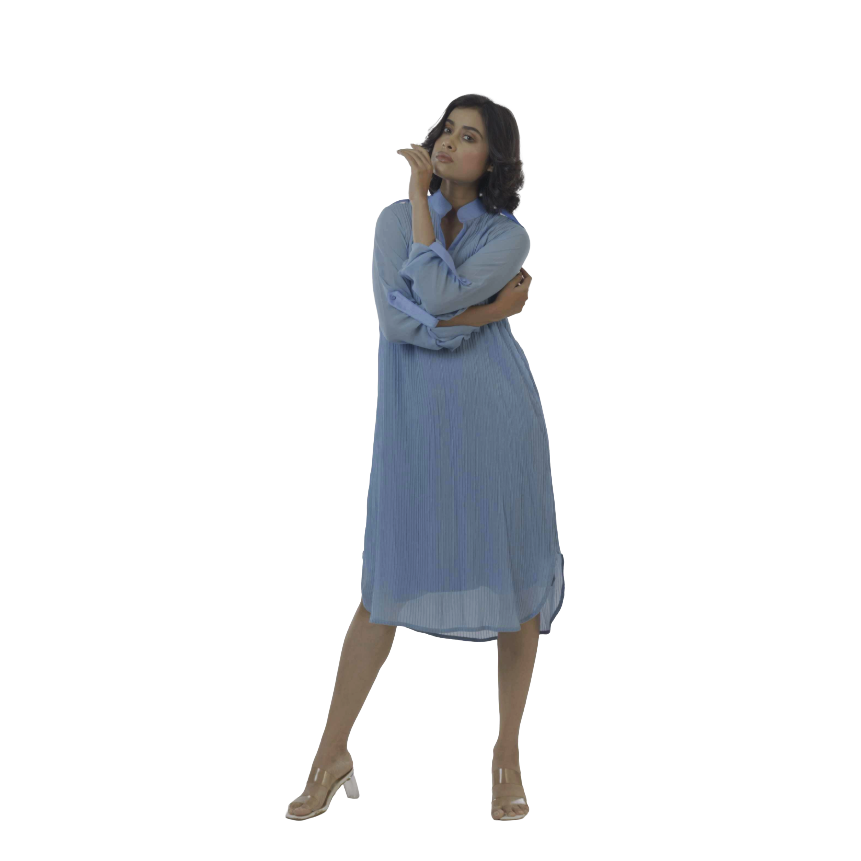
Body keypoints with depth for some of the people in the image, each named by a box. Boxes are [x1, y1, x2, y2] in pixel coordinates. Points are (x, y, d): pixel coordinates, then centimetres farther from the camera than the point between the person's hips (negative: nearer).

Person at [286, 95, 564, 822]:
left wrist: (424, 197, -7)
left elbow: (439, 293, -17)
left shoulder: (508, 237, 1)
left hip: (497, 420, 0)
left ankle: (508, 753, 20)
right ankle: (333, 754, 16)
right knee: (389, 589, 2)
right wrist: (496, 308, -10)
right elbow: (398, 319, -10)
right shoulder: (395, 218, 5)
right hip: (417, 423, 0)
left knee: (518, 582, 3)